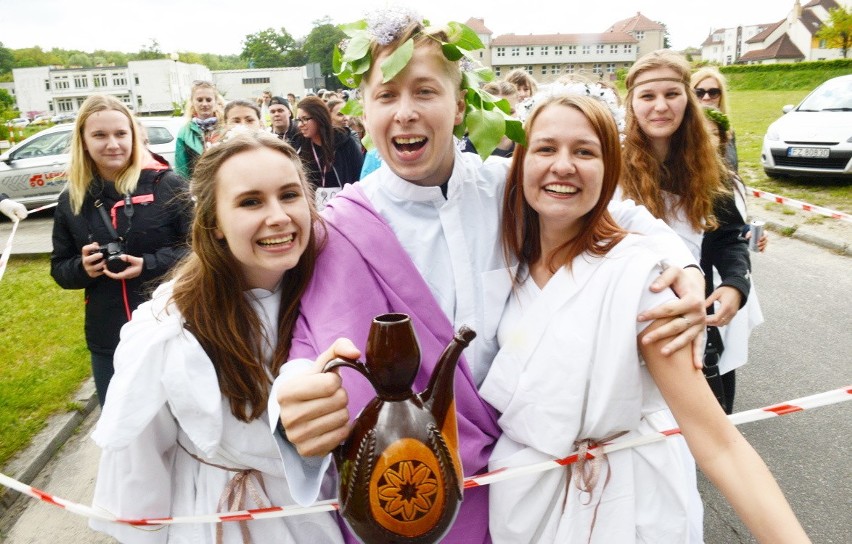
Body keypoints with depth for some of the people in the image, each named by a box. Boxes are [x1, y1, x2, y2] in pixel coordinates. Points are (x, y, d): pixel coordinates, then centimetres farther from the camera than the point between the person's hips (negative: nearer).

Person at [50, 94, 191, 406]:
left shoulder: (167, 184, -8)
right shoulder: (72, 199, 4)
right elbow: (60, 269, 12)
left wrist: (148, 265, -21)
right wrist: (83, 268, -10)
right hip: (108, 340, 4)